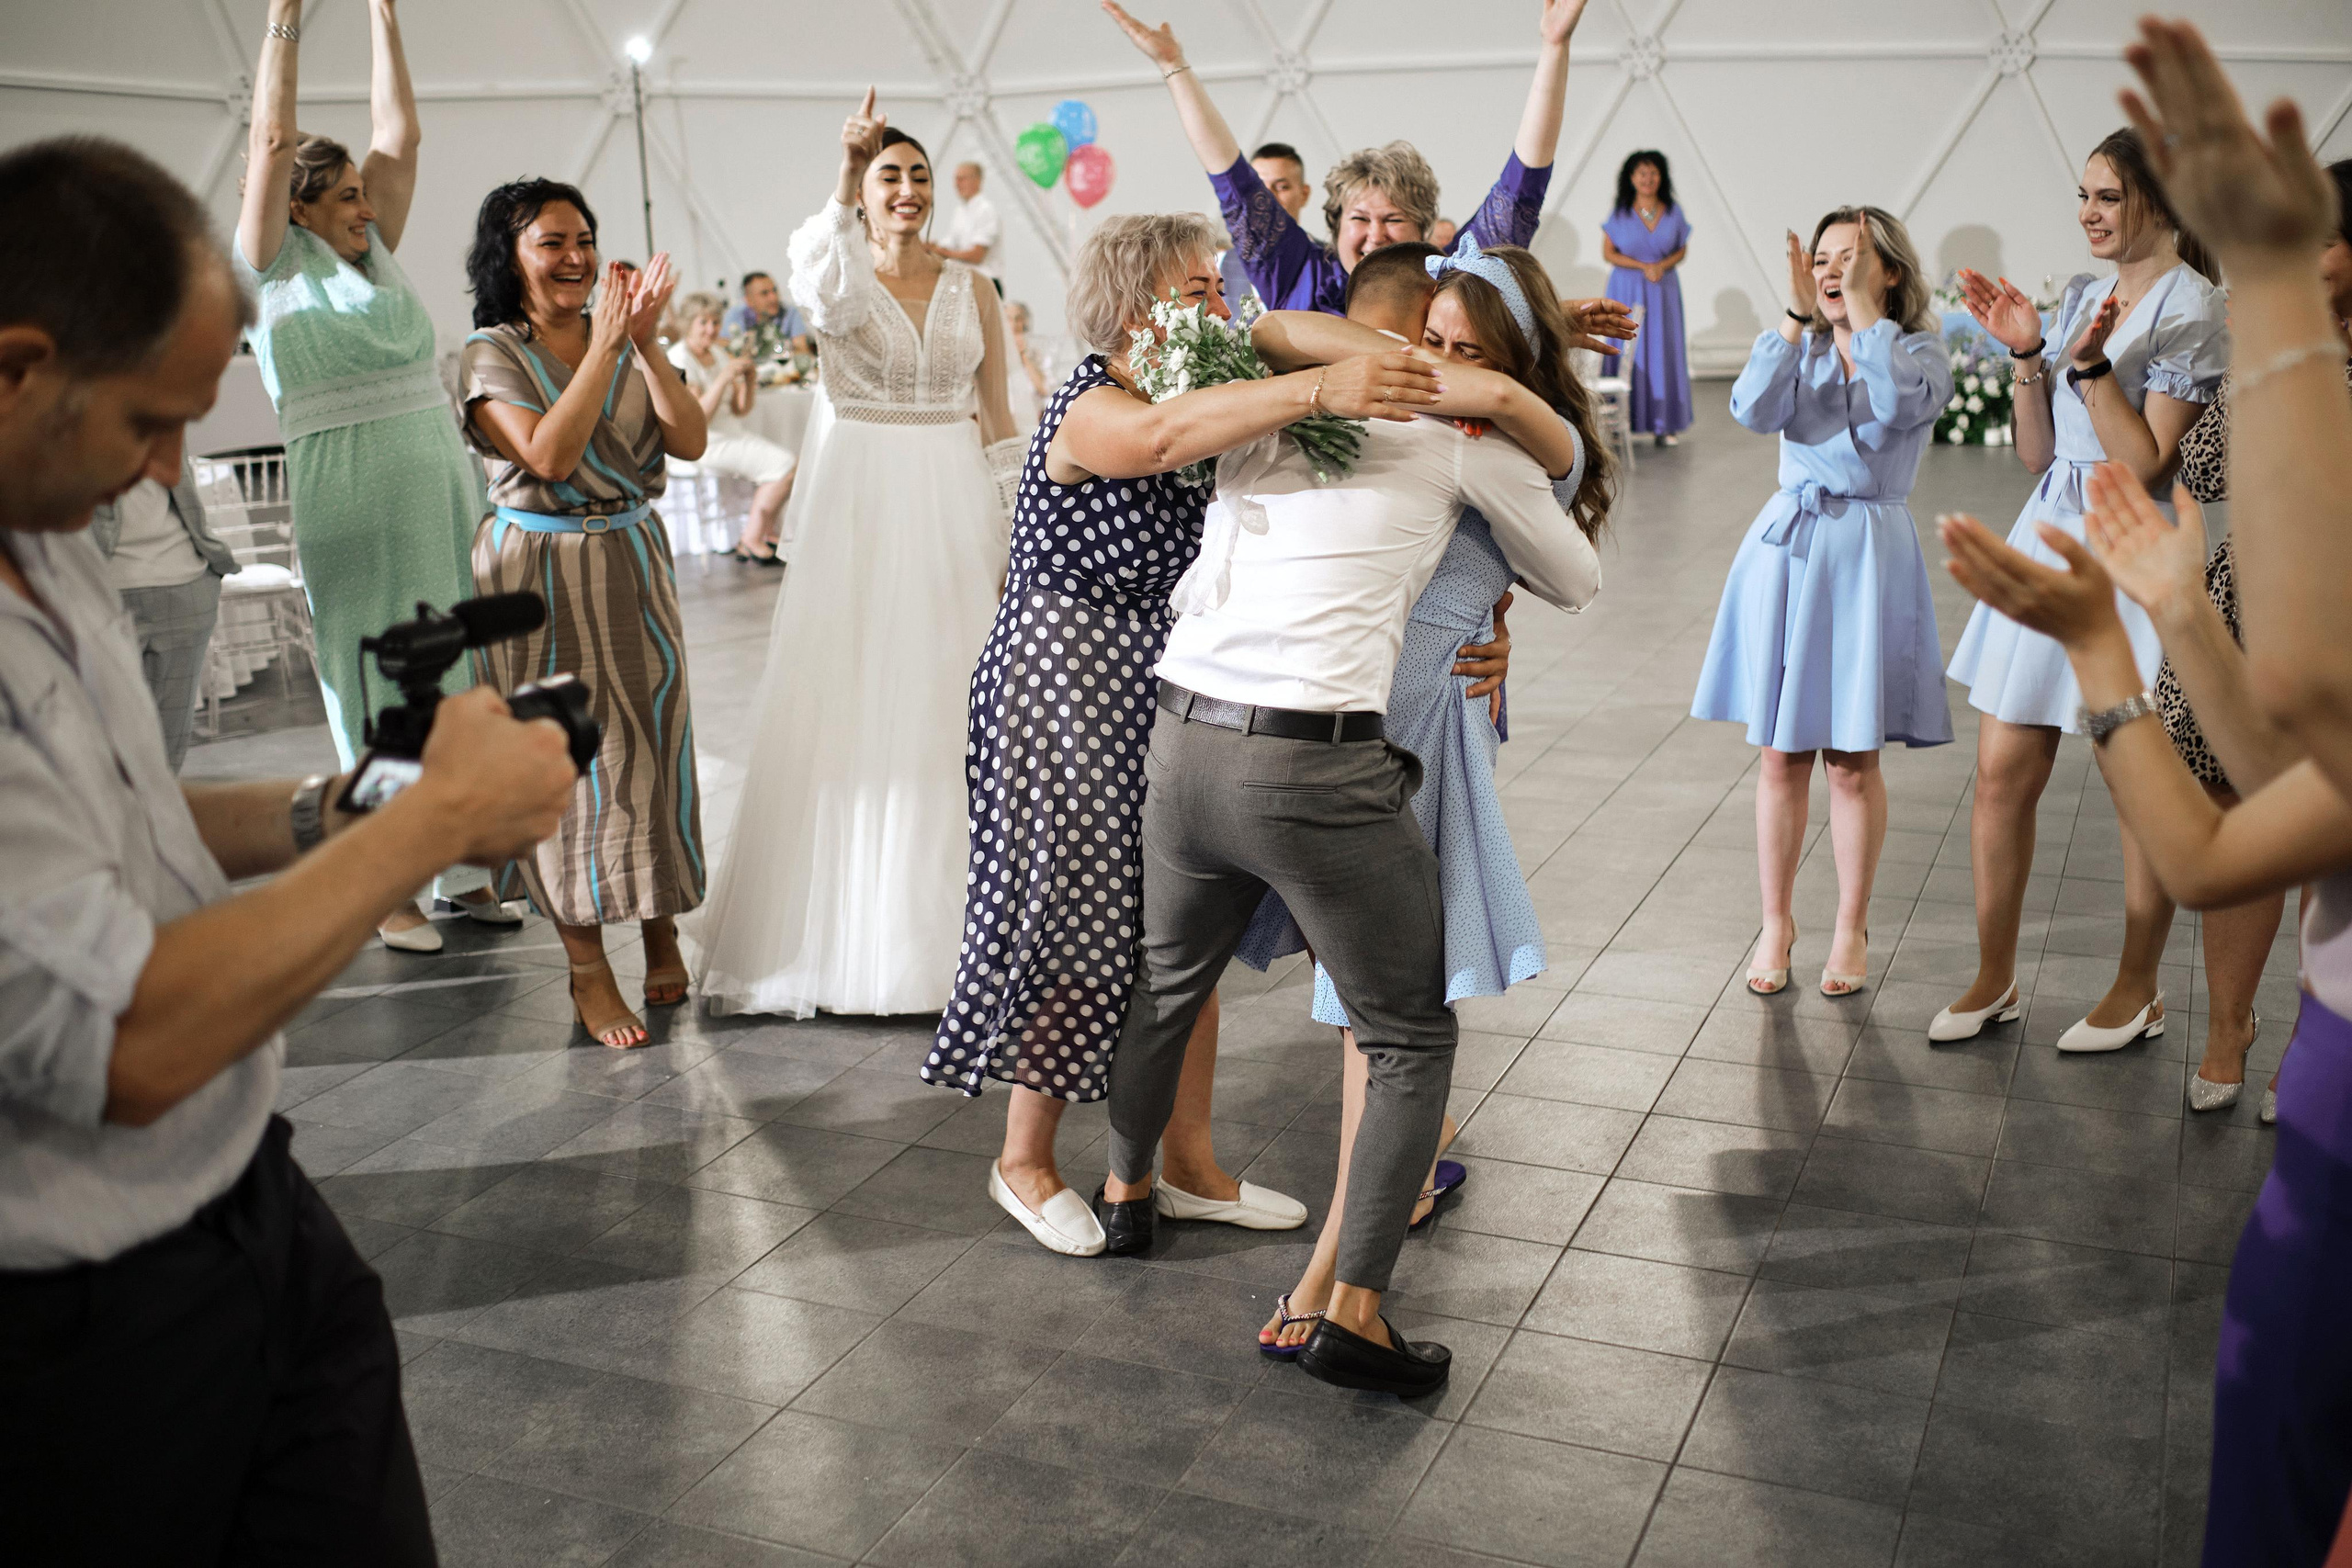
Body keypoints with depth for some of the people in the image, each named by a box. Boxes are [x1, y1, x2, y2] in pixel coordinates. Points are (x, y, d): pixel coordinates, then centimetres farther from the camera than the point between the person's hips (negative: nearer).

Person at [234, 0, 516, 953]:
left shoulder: (374, 258, 15)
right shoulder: (275, 269, 1)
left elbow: (399, 134, 14)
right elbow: (271, 140, -7)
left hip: (442, 483, 6)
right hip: (352, 495, -6)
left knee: (454, 674, 7)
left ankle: (460, 864, 15)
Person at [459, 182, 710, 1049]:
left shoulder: (622, 340, 7)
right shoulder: (491, 354, -6)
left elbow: (689, 441, -5)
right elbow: (550, 456, -22)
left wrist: (645, 343, -15)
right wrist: (603, 347, -20)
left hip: (634, 561, 4)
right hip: (540, 571, -4)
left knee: (655, 741, 6)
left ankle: (663, 928, 22)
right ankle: (588, 969, 9)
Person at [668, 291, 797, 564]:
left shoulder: (718, 353, 13)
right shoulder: (680, 359, -11)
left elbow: (741, 409, 12)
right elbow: (697, 417, -22)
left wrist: (749, 379, -6)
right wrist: (725, 376, -25)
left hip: (733, 431, 8)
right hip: (703, 442, -8)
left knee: (789, 462, -10)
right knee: (783, 465, -20)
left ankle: (767, 534, 3)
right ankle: (750, 542, -12)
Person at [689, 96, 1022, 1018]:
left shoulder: (972, 290, 9)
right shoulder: (838, 279, 2)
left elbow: (996, 419, 11)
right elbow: (826, 286, -25)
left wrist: (1014, 534, 5)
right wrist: (848, 171, -39)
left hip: (954, 509, 2)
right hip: (858, 503, -2)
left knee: (948, 705, 4)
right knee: (848, 709, -2)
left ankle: (947, 926, 16)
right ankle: (845, 928, 10)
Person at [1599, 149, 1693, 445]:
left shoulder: (1673, 213, 4)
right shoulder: (1619, 214, -2)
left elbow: (1682, 250, 9)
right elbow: (1608, 253, -3)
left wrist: (1663, 265, -12)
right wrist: (1643, 267, -12)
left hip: (1664, 290, 2)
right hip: (1627, 290, -2)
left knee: (1663, 352, 0)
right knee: (1626, 351, -5)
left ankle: (1663, 423, 5)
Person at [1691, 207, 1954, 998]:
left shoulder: (1920, 352, -1)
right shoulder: (1794, 345, 5)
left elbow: (1900, 403, -24)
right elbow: (1754, 410, -15)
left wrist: (1862, 308, -15)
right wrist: (1799, 312, -15)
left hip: (1867, 556, -2)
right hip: (1787, 547, 2)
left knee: (1853, 758, 5)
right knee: (1781, 754, 7)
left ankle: (1851, 929, 22)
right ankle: (1776, 924, 22)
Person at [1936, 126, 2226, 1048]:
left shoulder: (2190, 305, -10)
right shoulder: (2084, 294, 11)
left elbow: (2150, 463, -16)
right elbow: (2040, 454, 11)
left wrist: (2091, 364, -22)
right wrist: (2027, 353, 0)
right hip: (2049, 540, 7)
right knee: (2001, 769, 6)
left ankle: (2137, 990, 22)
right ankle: (1994, 978, 19)